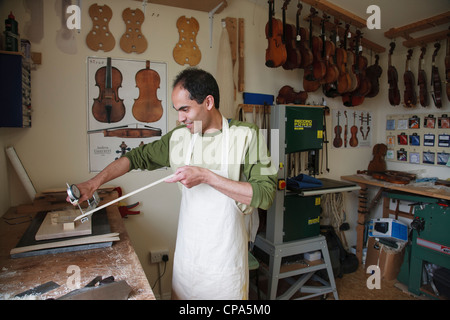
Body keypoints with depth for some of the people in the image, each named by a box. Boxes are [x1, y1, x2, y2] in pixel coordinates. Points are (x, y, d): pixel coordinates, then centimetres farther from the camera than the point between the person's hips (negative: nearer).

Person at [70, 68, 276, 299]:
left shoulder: (246, 136, -13)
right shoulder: (179, 137, 0)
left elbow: (265, 195, -20)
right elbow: (137, 157, 11)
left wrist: (206, 177, -25)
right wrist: (94, 183, 3)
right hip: (186, 254, 4)